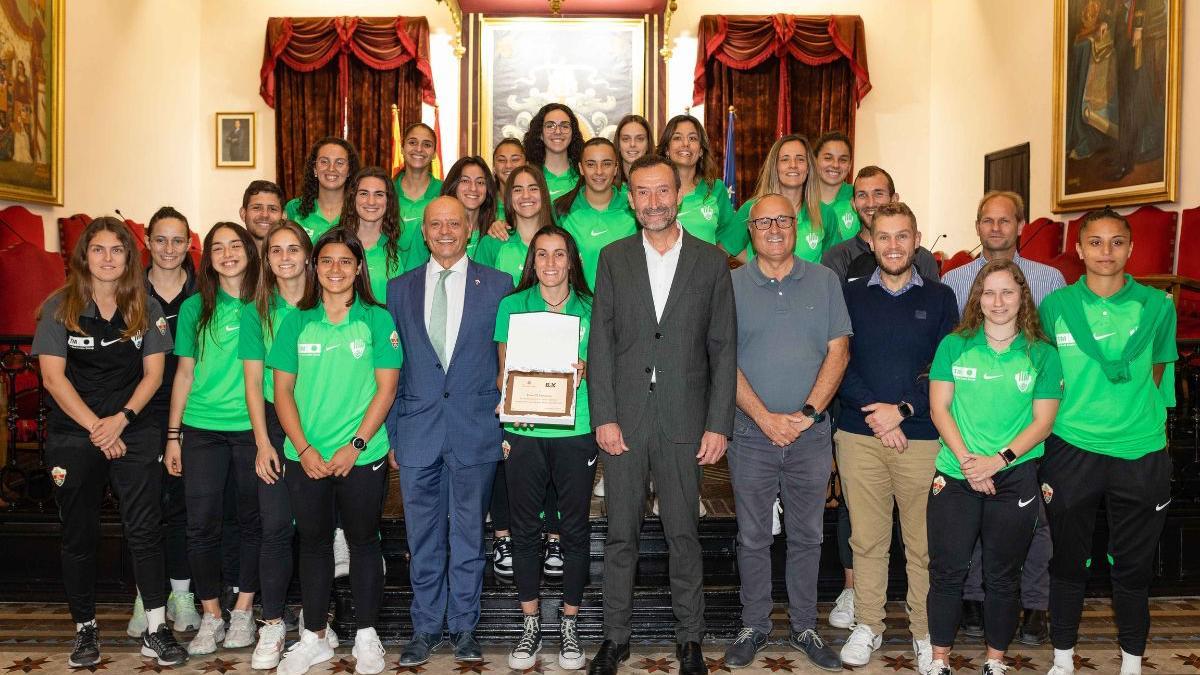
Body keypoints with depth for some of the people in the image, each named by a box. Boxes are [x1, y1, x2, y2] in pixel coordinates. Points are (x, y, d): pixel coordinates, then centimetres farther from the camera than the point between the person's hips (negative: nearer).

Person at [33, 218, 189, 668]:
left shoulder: (146, 308, 5)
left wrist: (121, 419, -11)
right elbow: (53, 377, -5)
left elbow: (153, 372, 2)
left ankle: (156, 629, 2)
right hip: (72, 435, 0)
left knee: (145, 529, -4)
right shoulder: (59, 308, 0)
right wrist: (95, 428, -11)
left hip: (135, 433, 0)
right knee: (79, 535, 8)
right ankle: (85, 629, 21)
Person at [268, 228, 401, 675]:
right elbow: (283, 390, 4)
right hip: (305, 457, 2)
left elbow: (386, 388, -4)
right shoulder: (297, 321, 5)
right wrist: (304, 449, -7)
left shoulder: (377, 319, 0)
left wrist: (355, 445, -12)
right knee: (314, 542, 11)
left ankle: (367, 636, 21)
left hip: (362, 456, -2)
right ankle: (314, 638, 25)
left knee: (363, 540, 8)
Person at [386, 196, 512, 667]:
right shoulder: (400, 288, 8)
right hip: (418, 432, 2)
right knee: (423, 539, 10)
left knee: (468, 535, 8)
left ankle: (464, 627, 23)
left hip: (475, 430, -1)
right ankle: (426, 628, 24)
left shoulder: (497, 285, 2)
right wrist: (391, 434, 5)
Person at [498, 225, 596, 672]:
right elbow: (504, 369, 7)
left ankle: (569, 623, 20)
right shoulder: (512, 305, 6)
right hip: (524, 432, 0)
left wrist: (585, 368, -13)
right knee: (525, 528, 6)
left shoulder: (590, 308, 5)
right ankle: (531, 622, 21)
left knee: (575, 528, 5)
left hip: (575, 431, 0)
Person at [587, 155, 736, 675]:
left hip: (685, 420, -1)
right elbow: (600, 343, 2)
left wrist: (718, 424, -4)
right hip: (624, 419, 1)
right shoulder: (613, 258, 6)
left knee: (684, 535, 8)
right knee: (620, 534, 9)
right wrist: (603, 416, -5)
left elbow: (724, 349, 2)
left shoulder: (711, 261, 3)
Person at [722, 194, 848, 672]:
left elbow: (838, 351, 0)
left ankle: (805, 627, 24)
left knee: (807, 536, 11)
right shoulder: (731, 284, 1)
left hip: (810, 435, 1)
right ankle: (754, 626, 23)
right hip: (751, 433, -1)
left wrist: (808, 412, -11)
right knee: (753, 538, 8)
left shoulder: (824, 281, 5)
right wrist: (766, 418, -12)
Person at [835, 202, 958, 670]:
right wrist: (873, 412, -11)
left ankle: (924, 632, 19)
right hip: (859, 435, 1)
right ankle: (867, 626, 21)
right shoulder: (850, 296, 8)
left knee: (923, 543, 4)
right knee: (866, 539, 6)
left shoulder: (939, 298, 7)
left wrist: (902, 410, -10)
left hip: (922, 436, 0)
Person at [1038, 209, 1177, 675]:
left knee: (1133, 566, 11)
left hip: (1140, 454, 1)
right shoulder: (1055, 306, -1)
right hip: (1071, 451, 0)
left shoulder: (1157, 306, 0)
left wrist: (1150, 429, 5)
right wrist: (1042, 460, 3)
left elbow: (1158, 374, 12)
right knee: (1068, 562, 9)